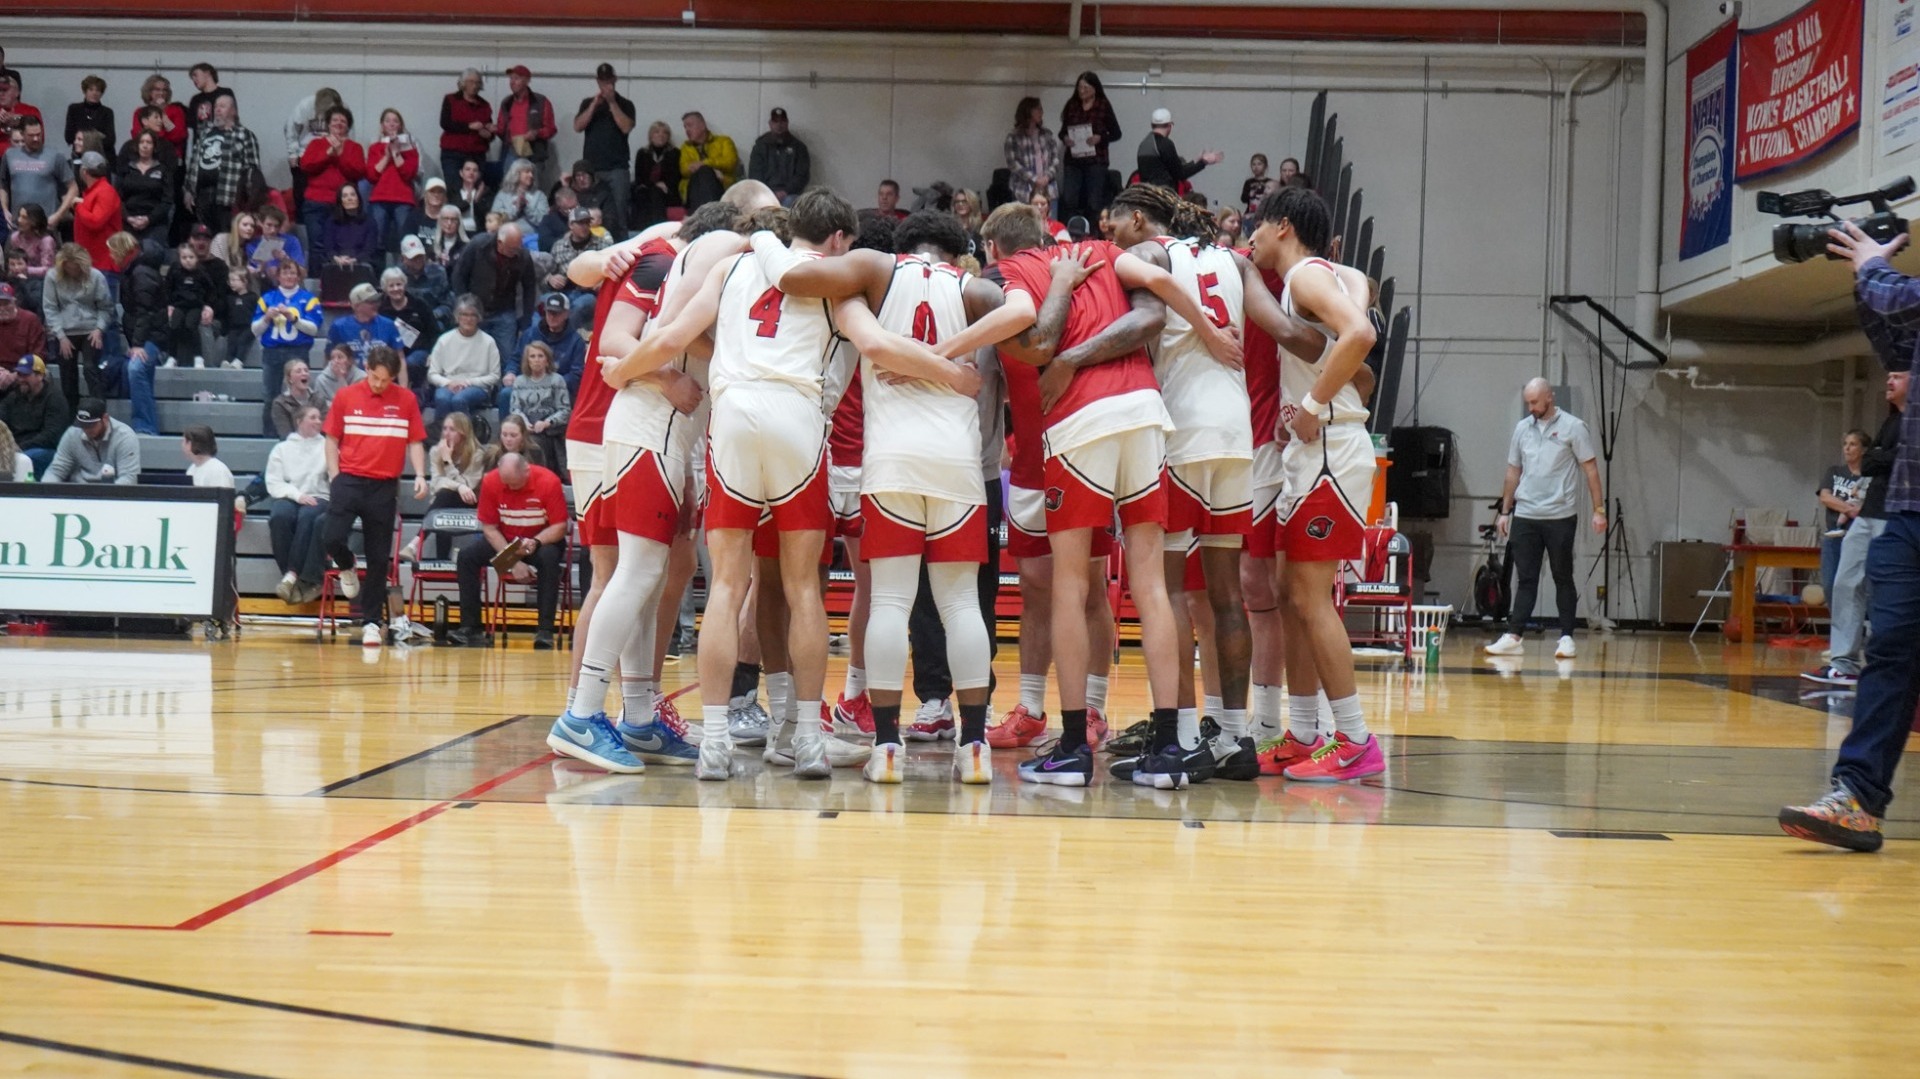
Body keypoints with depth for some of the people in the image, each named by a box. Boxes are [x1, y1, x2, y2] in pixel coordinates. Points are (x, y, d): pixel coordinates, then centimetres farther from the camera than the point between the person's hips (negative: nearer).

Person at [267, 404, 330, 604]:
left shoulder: (327, 446, 17)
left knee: (307, 516, -36)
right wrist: (297, 495, -11)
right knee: (279, 516, -34)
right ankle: (295, 578, -32)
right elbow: (274, 483, 4)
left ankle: (292, 575, -36)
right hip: (287, 497, 1)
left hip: (317, 498, -1)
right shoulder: (282, 448, 17)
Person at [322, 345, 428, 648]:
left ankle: (371, 622, 13)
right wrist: (335, 477, 0)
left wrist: (420, 475, -8)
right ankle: (346, 568, 23)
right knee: (333, 538, -14)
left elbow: (414, 442, 6)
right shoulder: (346, 397, 3)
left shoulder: (406, 400, 3)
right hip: (349, 479, 0)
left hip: (385, 486, 0)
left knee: (379, 558, 3)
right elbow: (332, 439, 8)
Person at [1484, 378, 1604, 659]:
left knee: (1563, 578, 3)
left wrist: (1599, 509, -9)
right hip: (1525, 516, 4)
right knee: (1525, 579, 3)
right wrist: (1505, 511, 14)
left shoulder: (1573, 427, -4)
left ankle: (1566, 638, 8)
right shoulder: (1522, 428, 10)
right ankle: (1513, 637, 1)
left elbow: (1590, 468, -4)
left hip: (1560, 517, -4)